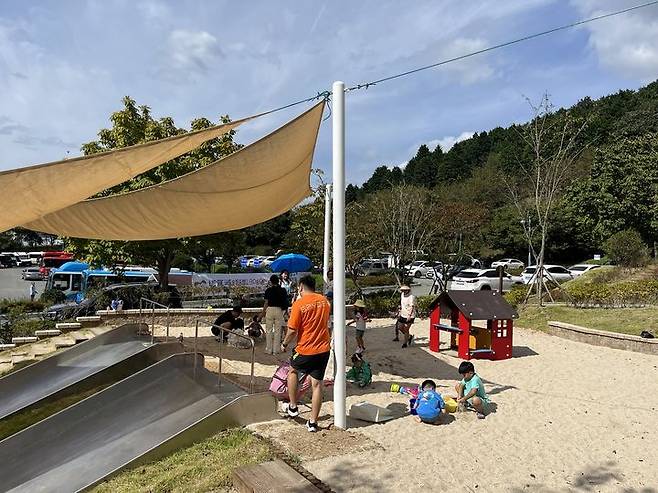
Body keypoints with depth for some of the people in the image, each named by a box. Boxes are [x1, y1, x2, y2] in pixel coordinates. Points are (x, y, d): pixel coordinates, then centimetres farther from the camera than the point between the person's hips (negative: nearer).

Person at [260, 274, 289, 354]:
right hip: (279, 310, 2)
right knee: (277, 331, 8)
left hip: (270, 310, -1)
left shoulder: (268, 290, -5)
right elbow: (285, 302, 0)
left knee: (269, 331, 8)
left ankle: (269, 350, 11)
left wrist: (263, 313, 8)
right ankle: (276, 350, 10)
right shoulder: (282, 290, 0)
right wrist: (284, 310, 14)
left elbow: (266, 303, -3)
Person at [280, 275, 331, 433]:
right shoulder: (325, 301, 3)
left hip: (306, 350, -4)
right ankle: (313, 422, 14)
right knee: (317, 384, 9)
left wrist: (284, 344, 3)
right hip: (323, 348, 4)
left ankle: (293, 407, 28)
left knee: (293, 371, 24)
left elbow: (292, 331, -13)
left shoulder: (299, 304, -14)